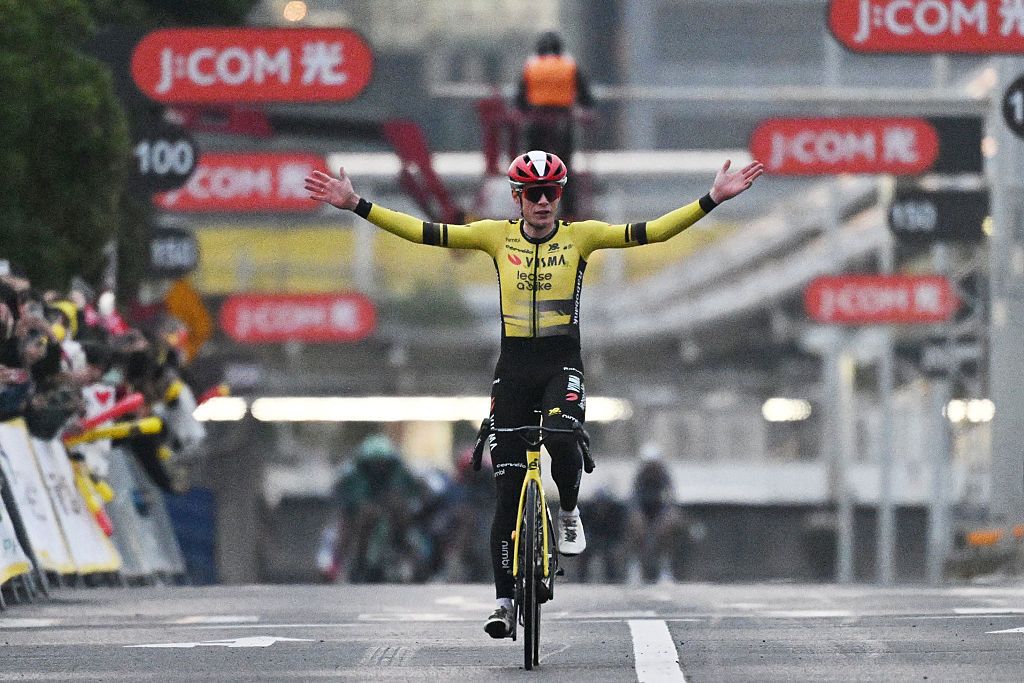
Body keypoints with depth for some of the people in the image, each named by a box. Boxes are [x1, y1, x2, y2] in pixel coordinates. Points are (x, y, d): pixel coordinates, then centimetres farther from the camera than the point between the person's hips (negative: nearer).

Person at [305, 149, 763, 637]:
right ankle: (504, 600, 9)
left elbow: (651, 231, -7)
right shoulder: (496, 236, 2)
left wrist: (712, 199, -15)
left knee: (562, 439, -33)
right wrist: (356, 206, -6)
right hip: (513, 368, 2)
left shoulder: (580, 236, 0)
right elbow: (424, 233, 0)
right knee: (508, 493, 1)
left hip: (563, 365, -1)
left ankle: (569, 512, 0)